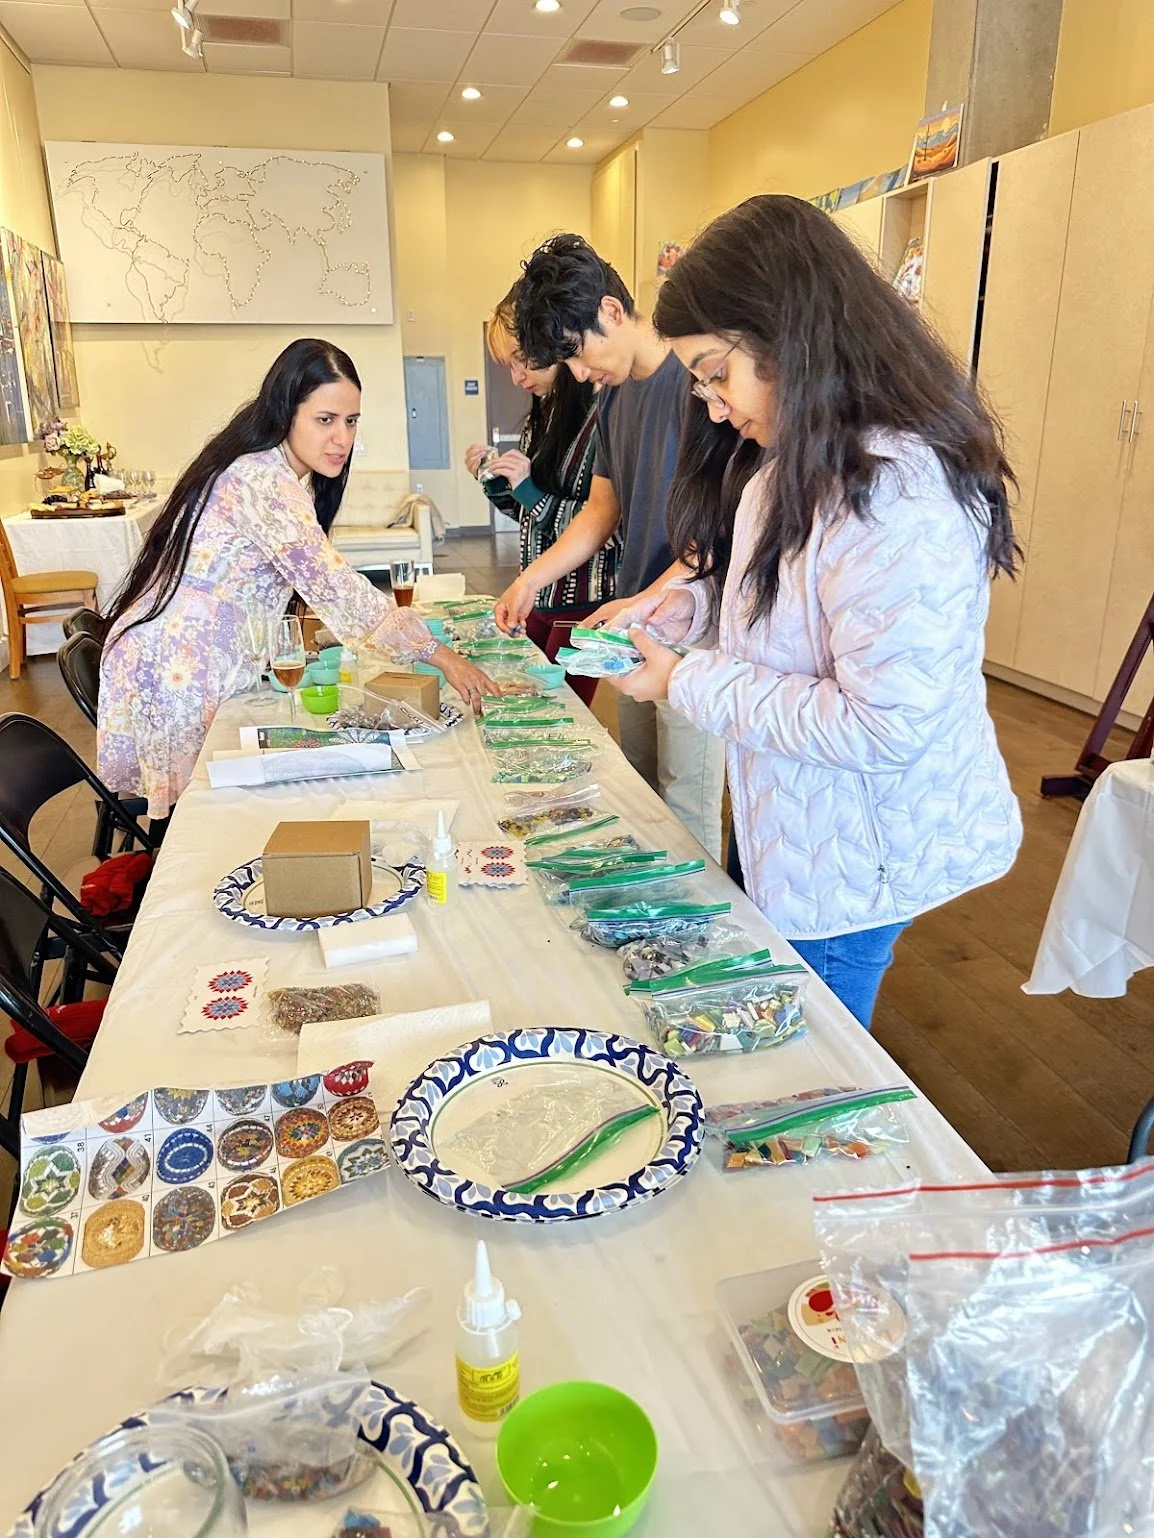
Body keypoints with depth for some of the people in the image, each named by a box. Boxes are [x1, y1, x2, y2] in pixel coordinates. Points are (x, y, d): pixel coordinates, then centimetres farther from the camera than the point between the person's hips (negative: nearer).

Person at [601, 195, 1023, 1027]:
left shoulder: (896, 492, -28)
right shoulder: (799, 460, 4)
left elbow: (884, 728, -29)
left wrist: (687, 683, -22)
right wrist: (687, 604, -3)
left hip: (851, 864, -9)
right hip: (793, 833, 9)